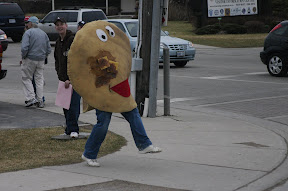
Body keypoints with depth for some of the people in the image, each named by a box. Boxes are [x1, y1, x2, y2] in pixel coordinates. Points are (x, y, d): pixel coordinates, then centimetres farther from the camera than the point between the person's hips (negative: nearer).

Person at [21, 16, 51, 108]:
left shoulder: (28, 32, -8)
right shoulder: (43, 33, 11)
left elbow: (24, 48, -19)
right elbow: (49, 49, 10)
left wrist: (23, 57, -5)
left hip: (30, 59, -5)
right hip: (41, 60, 5)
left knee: (26, 79, 5)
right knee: (39, 80, 9)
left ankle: (31, 98, -6)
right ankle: (40, 101, 8)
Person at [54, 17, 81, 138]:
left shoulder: (73, 40, -9)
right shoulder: (58, 43, 16)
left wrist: (70, 79, -17)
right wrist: (61, 77, 7)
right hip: (64, 79, 8)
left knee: (73, 104, -13)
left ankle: (73, 129, -11)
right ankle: (69, 129, 17)